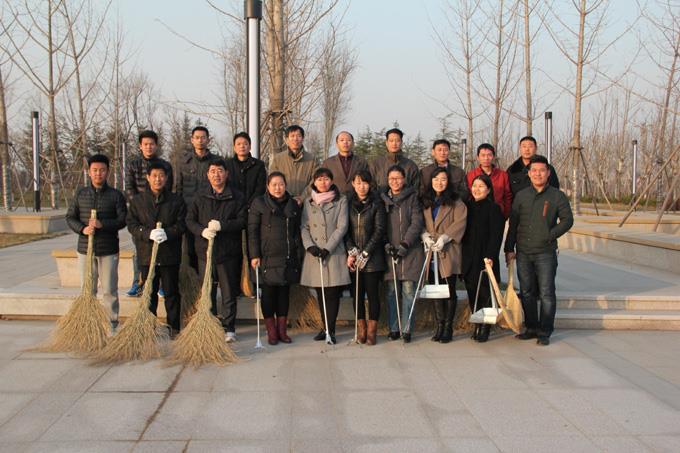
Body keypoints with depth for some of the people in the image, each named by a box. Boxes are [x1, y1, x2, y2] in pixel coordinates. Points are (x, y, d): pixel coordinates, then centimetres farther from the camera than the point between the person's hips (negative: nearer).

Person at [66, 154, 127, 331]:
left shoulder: (116, 195, 0)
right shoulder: (81, 194, 7)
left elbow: (123, 220, -6)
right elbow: (70, 217, 7)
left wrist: (102, 224, -21)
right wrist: (82, 229, -13)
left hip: (109, 250, -2)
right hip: (85, 249, 2)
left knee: (109, 290, 3)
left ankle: (112, 324, 11)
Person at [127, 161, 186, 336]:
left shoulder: (176, 200, 3)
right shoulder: (138, 200, 7)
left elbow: (182, 224, -2)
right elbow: (131, 224, 0)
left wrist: (167, 233, -20)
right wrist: (149, 233, -17)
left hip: (170, 254, -1)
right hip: (146, 253, 1)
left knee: (171, 292, 5)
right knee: (149, 292, 8)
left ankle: (174, 327, 14)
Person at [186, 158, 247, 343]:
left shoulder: (237, 197, 2)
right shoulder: (200, 197, 9)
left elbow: (242, 220, -6)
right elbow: (189, 220, 6)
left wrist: (222, 225, -18)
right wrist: (202, 230, -13)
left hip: (228, 252, -2)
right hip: (205, 251, 2)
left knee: (229, 293, 3)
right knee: (207, 291, 9)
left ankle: (229, 329, 13)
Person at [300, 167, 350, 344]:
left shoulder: (341, 201, 3)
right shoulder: (309, 202, 12)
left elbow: (342, 227, -4)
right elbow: (304, 227, 9)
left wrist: (328, 248, -12)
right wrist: (309, 245, -9)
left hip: (334, 253, -3)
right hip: (314, 253, 3)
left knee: (332, 293, -4)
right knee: (320, 293, 7)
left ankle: (331, 330, 3)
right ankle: (325, 328, 17)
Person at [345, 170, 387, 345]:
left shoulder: (377, 203, -1)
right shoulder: (348, 203, 8)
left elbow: (380, 230, -6)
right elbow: (345, 230, 5)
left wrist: (365, 254, -10)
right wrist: (352, 251, -7)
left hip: (372, 257, -3)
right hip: (353, 258, 3)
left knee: (372, 293, -1)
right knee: (357, 293, 5)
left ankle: (372, 331, 7)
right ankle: (361, 329, 14)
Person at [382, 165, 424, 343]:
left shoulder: (412, 198, 3)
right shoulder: (383, 199, 12)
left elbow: (417, 223, -5)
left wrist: (405, 244, -12)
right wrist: (385, 243, -5)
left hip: (410, 250, -3)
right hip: (389, 251, 3)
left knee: (408, 291, -4)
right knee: (390, 291, 2)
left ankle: (407, 329, 3)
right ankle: (394, 328, 11)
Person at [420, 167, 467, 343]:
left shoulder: (455, 202, 3)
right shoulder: (425, 202, 15)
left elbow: (460, 223, -7)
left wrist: (444, 237, -17)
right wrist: (425, 235, -7)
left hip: (449, 251, -4)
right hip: (431, 251, 4)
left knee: (449, 289, -2)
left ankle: (448, 327, 5)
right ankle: (439, 325, 13)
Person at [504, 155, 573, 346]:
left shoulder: (557, 196, 1)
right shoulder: (521, 196, 8)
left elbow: (567, 220, 2)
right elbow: (513, 223, 10)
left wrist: (551, 235, -9)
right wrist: (509, 248, 6)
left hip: (546, 253, -3)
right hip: (523, 253, 3)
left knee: (546, 294, -2)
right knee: (527, 293, 9)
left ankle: (545, 332, 6)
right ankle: (531, 328, 21)